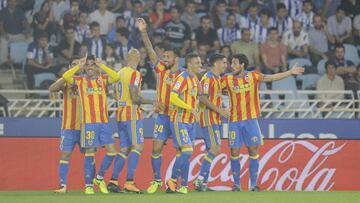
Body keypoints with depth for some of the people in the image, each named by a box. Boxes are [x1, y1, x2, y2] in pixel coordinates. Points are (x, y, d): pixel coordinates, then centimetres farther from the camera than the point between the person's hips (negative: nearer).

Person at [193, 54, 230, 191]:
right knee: (215, 148, -16)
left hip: (215, 119, 10)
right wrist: (219, 110, -21)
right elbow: (203, 98, -21)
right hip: (209, 119, -10)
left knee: (211, 150, 8)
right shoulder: (208, 78, -12)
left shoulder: (217, 78, 17)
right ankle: (200, 179, -16)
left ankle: (203, 183, 8)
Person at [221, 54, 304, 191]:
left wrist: (290, 72, -3)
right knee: (234, 153, -2)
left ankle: (253, 184, 4)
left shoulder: (253, 76, 2)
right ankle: (236, 184, 7)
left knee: (253, 153, -1)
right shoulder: (227, 80, 3)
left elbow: (272, 77, 3)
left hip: (251, 120, 0)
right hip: (234, 121, 0)